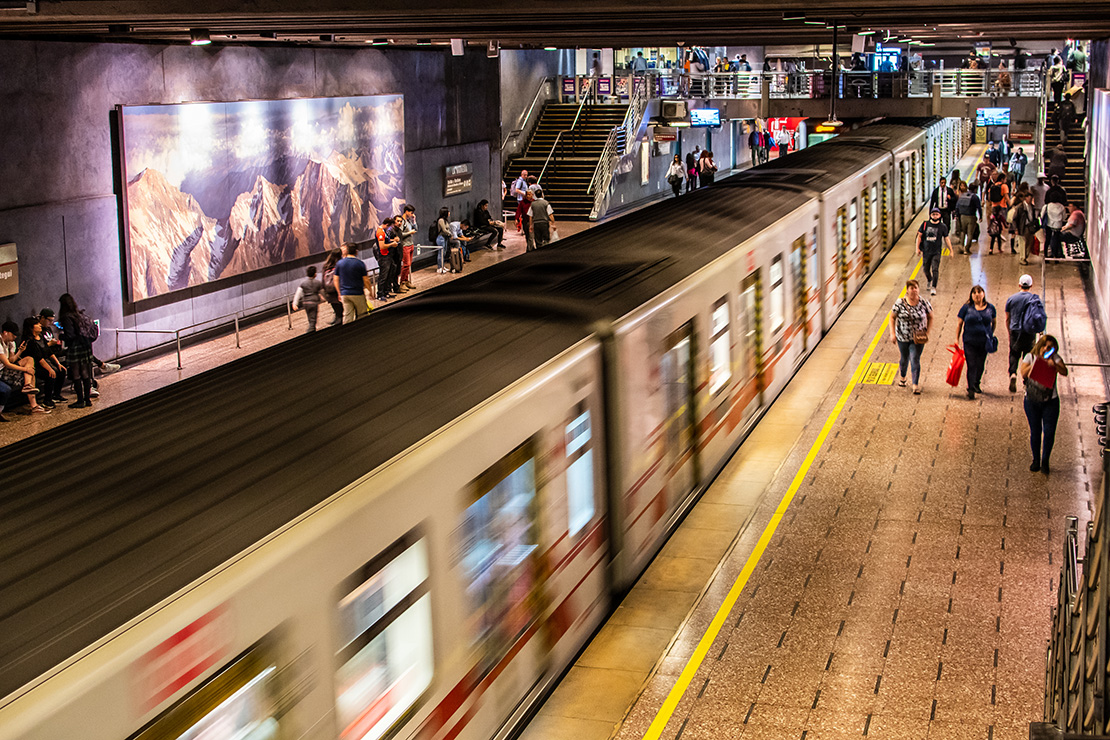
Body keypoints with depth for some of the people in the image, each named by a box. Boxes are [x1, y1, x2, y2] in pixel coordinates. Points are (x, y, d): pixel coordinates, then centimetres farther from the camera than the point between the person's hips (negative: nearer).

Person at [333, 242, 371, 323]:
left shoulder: (339, 263, 2)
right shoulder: (360, 263, -9)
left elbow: (335, 280, 6)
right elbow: (366, 281, -8)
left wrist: (339, 293, 15)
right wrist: (370, 291, 8)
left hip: (344, 294, 3)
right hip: (358, 294, -3)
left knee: (347, 317, 4)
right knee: (362, 316, 9)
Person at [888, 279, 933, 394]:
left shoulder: (924, 303, -8)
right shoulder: (900, 303, -9)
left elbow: (930, 317, 4)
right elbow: (892, 317, -1)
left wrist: (927, 332, -4)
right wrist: (892, 333, -7)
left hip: (917, 338, -1)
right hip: (902, 337, 1)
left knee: (915, 360, -7)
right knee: (904, 359, 18)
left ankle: (916, 385, 0)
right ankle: (902, 377, 45)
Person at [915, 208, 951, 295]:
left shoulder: (943, 226, 1)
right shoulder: (925, 224, 2)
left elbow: (946, 238, 9)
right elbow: (919, 236, 6)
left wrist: (951, 250, 8)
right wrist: (917, 248, 0)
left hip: (936, 252, -2)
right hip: (926, 251, 2)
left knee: (935, 269, -13)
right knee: (926, 269, 11)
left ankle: (933, 287, -11)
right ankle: (929, 281, 41)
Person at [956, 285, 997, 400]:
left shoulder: (990, 308, 4)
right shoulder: (966, 308, -2)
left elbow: (993, 322, 18)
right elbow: (959, 324, 2)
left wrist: (991, 336, 17)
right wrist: (957, 340, 0)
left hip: (984, 342, 3)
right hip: (969, 342, -3)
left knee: (981, 365, 12)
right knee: (971, 365, -8)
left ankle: (976, 384, 34)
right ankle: (970, 390, -5)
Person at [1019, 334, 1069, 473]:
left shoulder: (1055, 358, 2)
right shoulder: (1031, 357, 2)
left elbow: (1065, 372, -13)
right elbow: (1023, 373, -12)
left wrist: (1054, 365, -29)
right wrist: (1037, 362, -18)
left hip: (1050, 401, 0)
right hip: (1032, 401, 0)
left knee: (1049, 432, -3)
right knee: (1035, 432, 5)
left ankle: (1045, 461, 14)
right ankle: (1036, 460, 22)